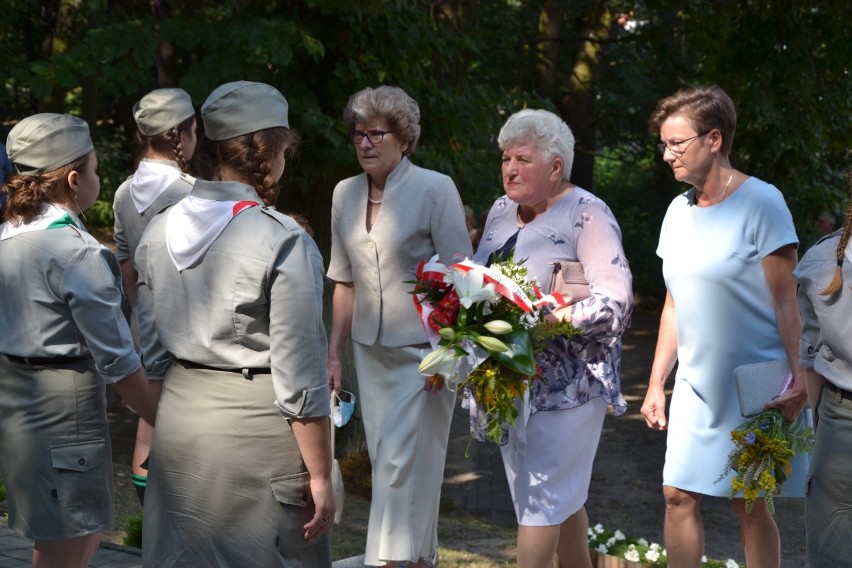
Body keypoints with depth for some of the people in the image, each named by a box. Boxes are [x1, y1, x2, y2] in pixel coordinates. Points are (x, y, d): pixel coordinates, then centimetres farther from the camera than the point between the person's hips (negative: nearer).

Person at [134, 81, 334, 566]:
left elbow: (151, 349, 11)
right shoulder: (284, 242, -16)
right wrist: (319, 476, -9)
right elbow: (299, 379, -16)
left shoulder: (160, 230, 3)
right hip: (254, 428, -6)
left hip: (178, 416, 6)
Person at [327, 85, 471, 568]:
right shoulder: (345, 194, 6)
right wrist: (335, 352, 12)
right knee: (387, 459, 10)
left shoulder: (434, 189, -11)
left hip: (422, 349, -6)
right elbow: (346, 282, 13)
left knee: (401, 461, -8)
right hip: (371, 350, 6)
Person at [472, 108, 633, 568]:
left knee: (543, 495, -6)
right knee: (561, 494, 14)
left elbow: (615, 301, -17)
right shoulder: (500, 211, 12)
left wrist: (549, 320, -25)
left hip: (564, 380, -7)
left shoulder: (586, 214, -10)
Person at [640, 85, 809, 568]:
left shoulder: (761, 203, -10)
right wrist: (656, 383, 11)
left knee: (749, 505, 0)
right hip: (696, 385, 6)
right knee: (679, 494, 2)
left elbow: (786, 303, -12)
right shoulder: (678, 211, 9)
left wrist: (798, 378, -18)